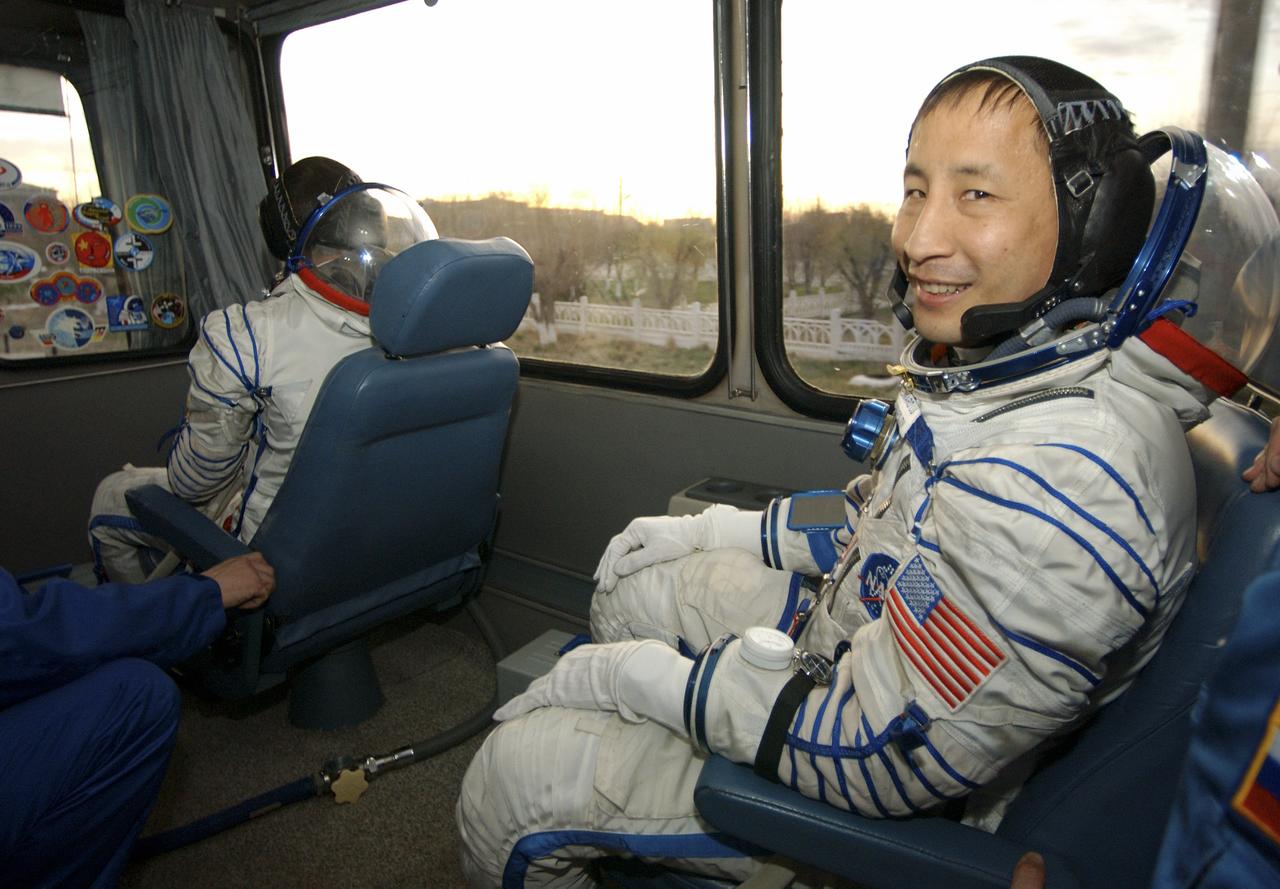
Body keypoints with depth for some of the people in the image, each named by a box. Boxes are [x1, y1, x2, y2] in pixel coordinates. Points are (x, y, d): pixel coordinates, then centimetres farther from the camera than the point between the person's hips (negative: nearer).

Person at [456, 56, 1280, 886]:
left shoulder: (1063, 482, -37)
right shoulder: (1007, 360, -5)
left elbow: (878, 757, -31)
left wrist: (641, 676, -21)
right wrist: (717, 532, 6)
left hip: (896, 809, -8)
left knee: (510, 779, -7)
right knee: (634, 576, 19)